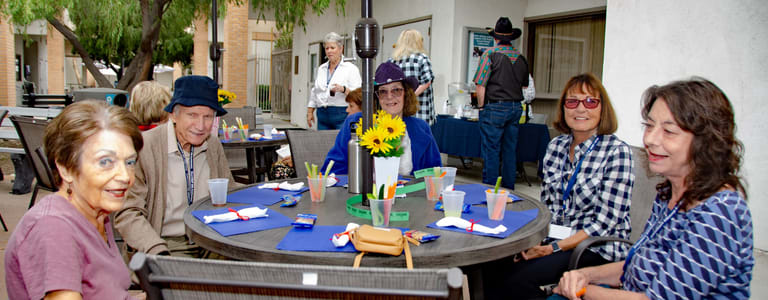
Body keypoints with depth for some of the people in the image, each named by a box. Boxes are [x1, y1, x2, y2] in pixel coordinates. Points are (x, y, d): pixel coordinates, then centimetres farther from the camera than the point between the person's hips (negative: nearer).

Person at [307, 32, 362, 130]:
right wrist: (309, 112, 18)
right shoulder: (321, 69, 18)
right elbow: (314, 92, 23)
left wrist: (343, 89, -26)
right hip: (322, 116, 5)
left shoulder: (351, 68, 0)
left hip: (341, 114, -5)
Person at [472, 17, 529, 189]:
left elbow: (480, 85, -11)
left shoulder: (490, 54, -7)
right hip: (516, 107, 5)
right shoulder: (521, 58, 8)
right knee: (510, 151, 11)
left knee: (491, 151, -1)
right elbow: (524, 85, 15)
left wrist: (481, 106, -2)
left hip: (494, 107, -5)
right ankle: (508, 188, 18)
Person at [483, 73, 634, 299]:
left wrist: (556, 248, -20)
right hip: (552, 238, 5)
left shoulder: (617, 152, -10)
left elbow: (605, 221, -14)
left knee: (518, 277, -27)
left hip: (597, 249, -5)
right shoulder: (556, 146, 8)